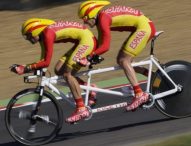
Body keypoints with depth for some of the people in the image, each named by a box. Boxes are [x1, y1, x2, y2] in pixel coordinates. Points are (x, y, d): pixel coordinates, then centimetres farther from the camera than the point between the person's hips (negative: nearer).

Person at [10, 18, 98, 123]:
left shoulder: (48, 33, -21)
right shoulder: (43, 36, 7)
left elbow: (46, 62, -25)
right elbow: (43, 60, 10)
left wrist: (25, 69, -23)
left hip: (87, 39, -9)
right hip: (81, 41, 10)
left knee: (67, 74, -13)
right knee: (59, 70, 3)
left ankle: (81, 110, -12)